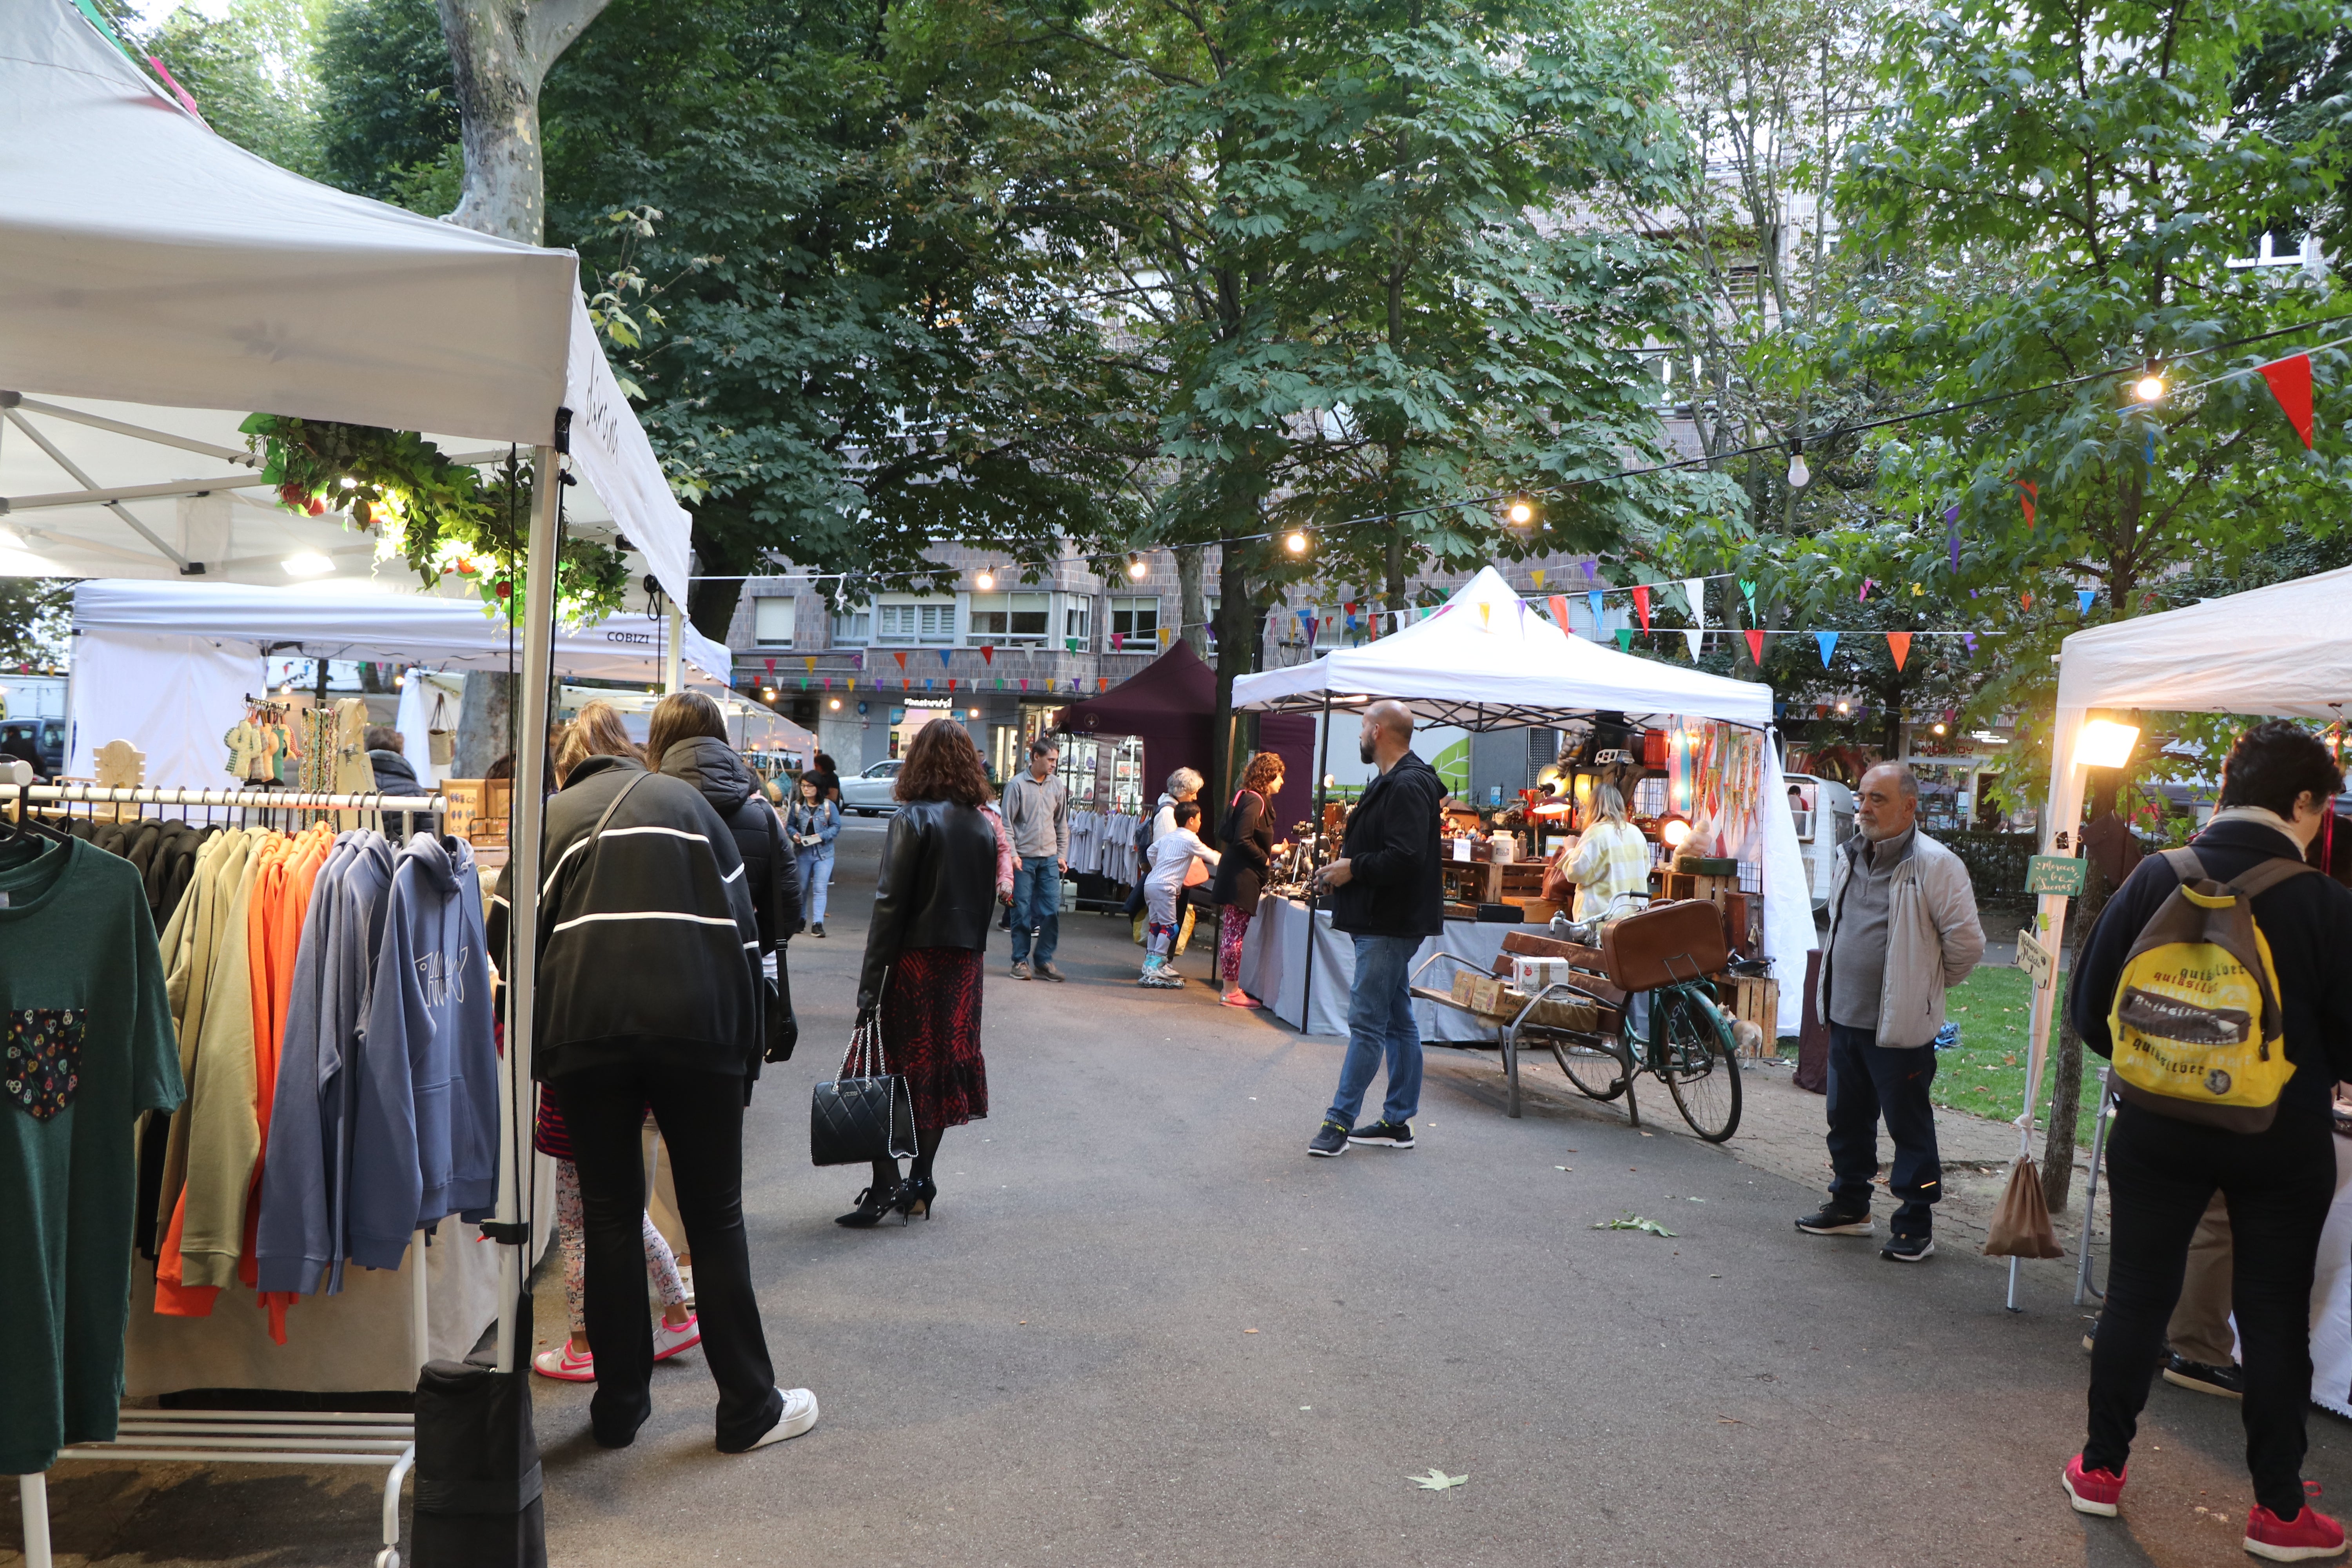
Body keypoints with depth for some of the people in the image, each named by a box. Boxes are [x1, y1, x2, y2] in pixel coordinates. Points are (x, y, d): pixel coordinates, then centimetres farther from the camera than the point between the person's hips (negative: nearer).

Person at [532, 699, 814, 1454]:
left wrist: (539, 1053, 16)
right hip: (695, 1025, 0)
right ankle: (749, 1408, 14)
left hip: (585, 1030, 0)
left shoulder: (554, 817, 15)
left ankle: (619, 1407, 19)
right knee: (715, 1216, 8)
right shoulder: (684, 800, 17)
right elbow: (742, 925, 11)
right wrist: (745, 1049, 13)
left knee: (609, 1216, 12)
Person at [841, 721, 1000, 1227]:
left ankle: (886, 1185, -5)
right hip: (965, 961, 6)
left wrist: (870, 982, -13)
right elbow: (987, 900, 9)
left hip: (915, 959, -5)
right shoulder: (984, 826, 7)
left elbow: (890, 904, -14)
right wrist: (972, 951, 16)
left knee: (891, 1071, 1)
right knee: (942, 1070, 12)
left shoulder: (914, 819, -11)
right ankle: (920, 1182, 18)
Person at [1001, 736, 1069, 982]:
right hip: (1024, 858, -4)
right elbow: (1007, 823, -4)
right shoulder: (1018, 785, -4)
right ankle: (1021, 961, 10)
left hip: (1050, 858, 4)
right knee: (1022, 911, 0)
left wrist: (1062, 855, 11)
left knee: (1052, 910, -1)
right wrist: (1012, 855, -12)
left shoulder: (1057, 787, 9)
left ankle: (1044, 961, 9)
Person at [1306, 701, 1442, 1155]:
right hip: (1386, 923, 11)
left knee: (1367, 1022, -7)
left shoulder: (1407, 786, -18)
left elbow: (1405, 859, -28)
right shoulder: (1392, 783, 17)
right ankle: (1398, 1122, 18)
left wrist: (1352, 869, -16)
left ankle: (1340, 1121, -4)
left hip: (1389, 926, -11)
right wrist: (1345, 866, 7)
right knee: (1397, 1021, 12)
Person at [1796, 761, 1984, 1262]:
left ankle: (1916, 1227, 12)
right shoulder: (1849, 857, 9)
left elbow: (1967, 942, -12)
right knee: (1847, 1118, 18)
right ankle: (1849, 1205, 32)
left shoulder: (1935, 864, -15)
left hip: (1901, 1025, -7)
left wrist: (1929, 986, 1)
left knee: (1909, 1127, 1)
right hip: (1844, 1015, 7)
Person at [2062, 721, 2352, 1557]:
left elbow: (2090, 1009, -3)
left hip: (2159, 1133, 2)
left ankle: (2101, 1467, 23)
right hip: (2284, 1144, -1)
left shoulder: (2155, 879, -7)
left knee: (2135, 1298, 13)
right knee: (2275, 1320, 11)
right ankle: (2278, 1509, 21)